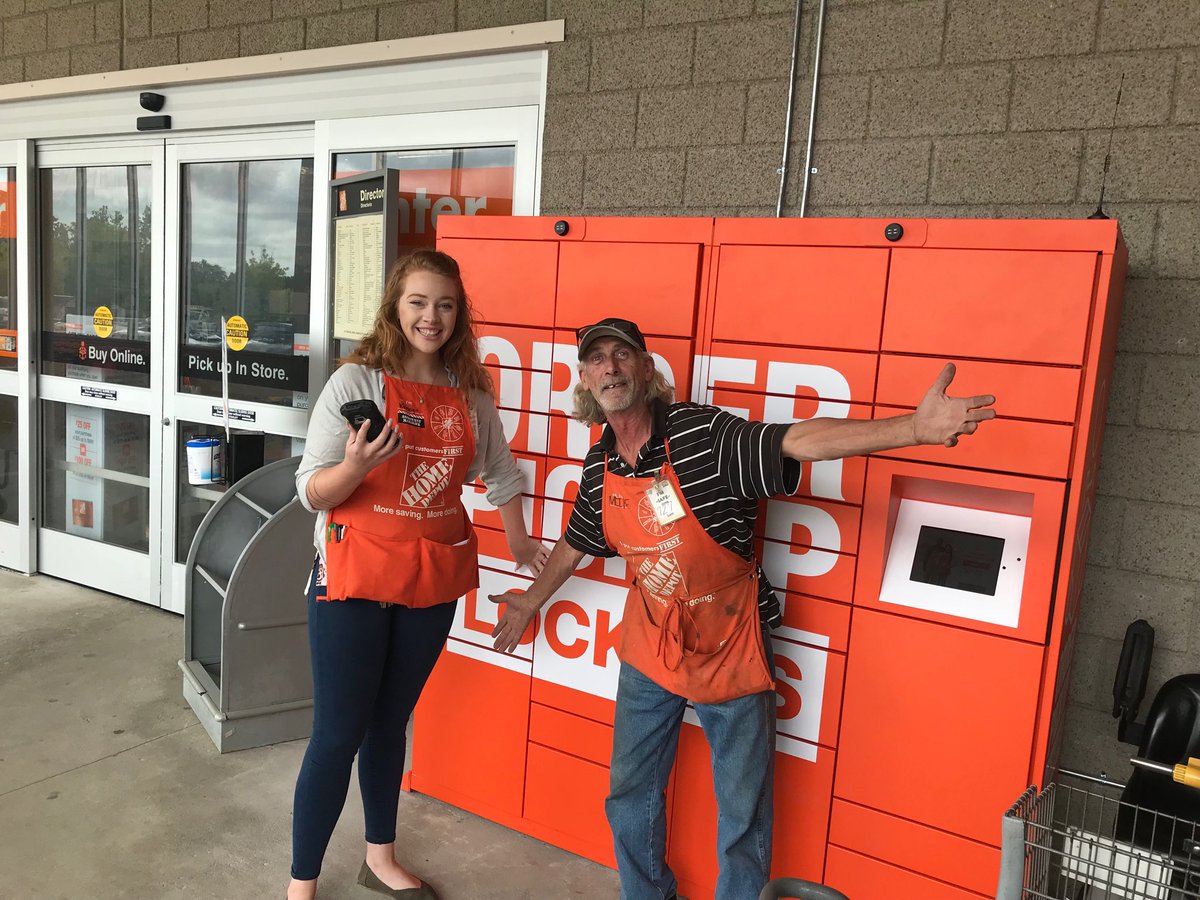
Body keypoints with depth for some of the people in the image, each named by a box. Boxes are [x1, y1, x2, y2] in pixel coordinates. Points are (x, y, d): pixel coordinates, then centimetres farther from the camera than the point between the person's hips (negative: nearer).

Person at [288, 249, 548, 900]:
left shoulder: (470, 392, 2)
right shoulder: (355, 381, -11)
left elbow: (498, 470, 18)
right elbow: (312, 493, -11)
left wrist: (518, 541, 25)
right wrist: (356, 465, -31)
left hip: (434, 579, 4)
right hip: (354, 577, -4)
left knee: (391, 724, 19)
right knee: (338, 735, 1)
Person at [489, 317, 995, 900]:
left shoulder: (704, 433, -20)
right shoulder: (599, 466, -2)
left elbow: (800, 440, -34)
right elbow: (576, 543, 16)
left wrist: (913, 428, -48)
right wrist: (532, 601, 30)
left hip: (728, 648, -5)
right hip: (650, 648, 5)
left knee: (742, 809, 9)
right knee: (630, 791, 19)